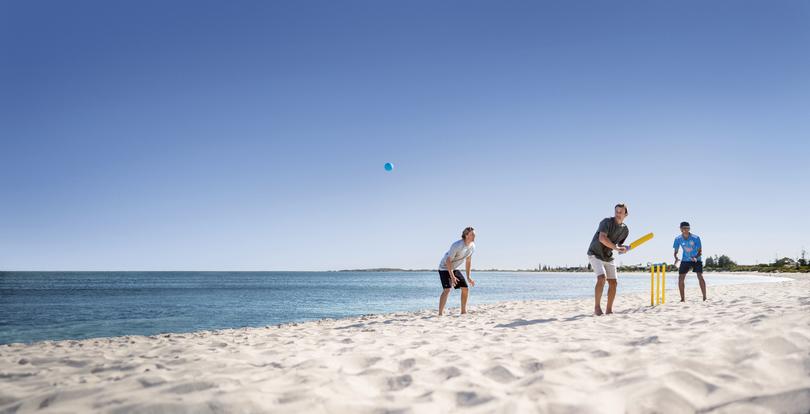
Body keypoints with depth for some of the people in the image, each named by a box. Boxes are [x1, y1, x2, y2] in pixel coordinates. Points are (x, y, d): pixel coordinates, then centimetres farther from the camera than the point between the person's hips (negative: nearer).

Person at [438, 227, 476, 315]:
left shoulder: (472, 246, -4)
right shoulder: (457, 245, -28)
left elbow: (468, 261, 9)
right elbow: (448, 261, -27)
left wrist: (468, 277, 9)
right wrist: (452, 276, -31)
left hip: (454, 269, 8)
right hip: (445, 268, -8)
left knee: (465, 288, 3)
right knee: (447, 289, -22)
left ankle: (463, 311, 16)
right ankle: (440, 313, -21)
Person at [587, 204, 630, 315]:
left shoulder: (625, 230, 2)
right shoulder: (607, 222, -19)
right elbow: (602, 238, -35)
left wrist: (623, 248, -5)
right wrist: (616, 248, -33)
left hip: (608, 257, 7)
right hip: (595, 254, -7)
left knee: (614, 283, 1)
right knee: (602, 278, -25)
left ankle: (609, 309, 13)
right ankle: (597, 307, -16)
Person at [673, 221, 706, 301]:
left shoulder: (695, 238, -18)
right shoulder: (678, 239, -10)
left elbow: (700, 251, -14)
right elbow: (676, 251, -2)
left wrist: (696, 257, -34)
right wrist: (676, 258, -24)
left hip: (696, 259, -3)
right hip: (685, 260, 3)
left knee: (700, 276, -18)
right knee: (680, 278, -4)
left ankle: (704, 297, -12)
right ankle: (683, 298, 7)